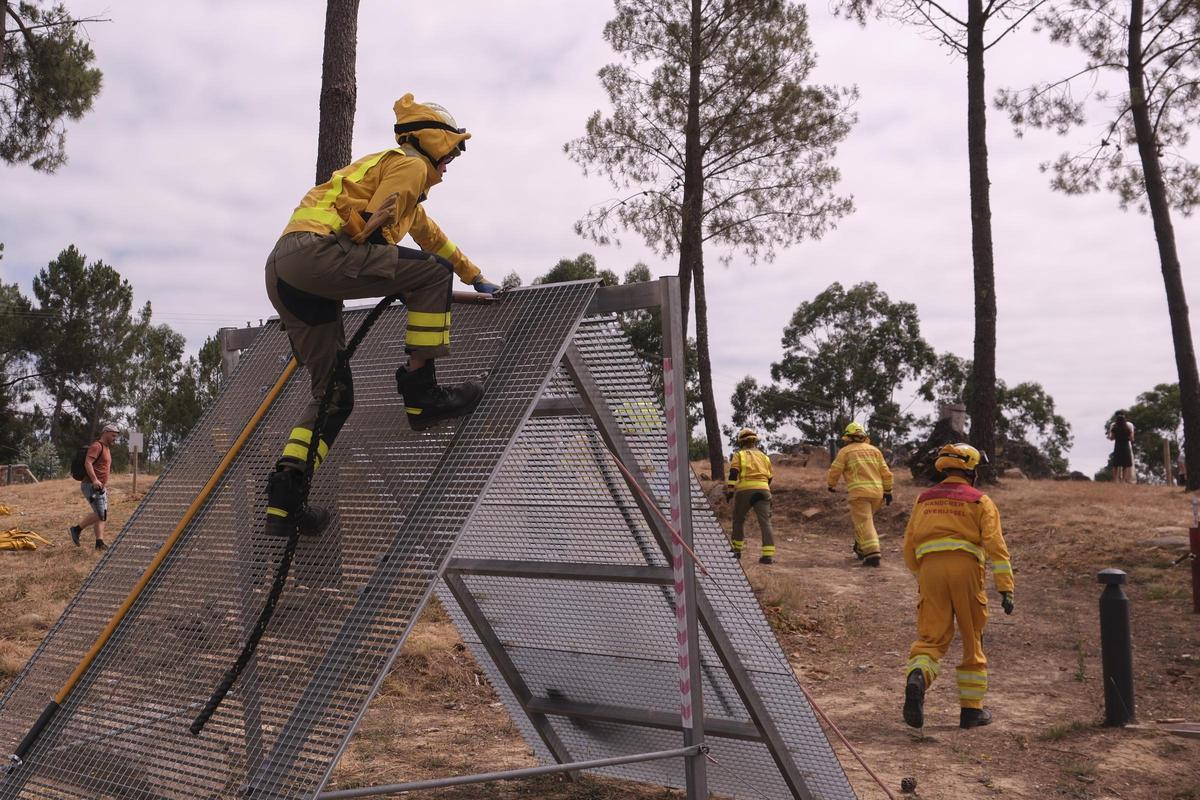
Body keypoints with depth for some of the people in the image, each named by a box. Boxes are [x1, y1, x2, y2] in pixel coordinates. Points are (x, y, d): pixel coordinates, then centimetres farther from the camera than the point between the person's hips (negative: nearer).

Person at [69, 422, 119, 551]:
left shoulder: (107, 448, 20)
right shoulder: (97, 446, -11)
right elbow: (88, 463, -24)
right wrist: (94, 480, -33)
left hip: (100, 487, 10)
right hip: (92, 486, -10)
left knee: (103, 516, 6)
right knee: (100, 514, -15)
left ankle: (99, 542, 5)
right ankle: (77, 529, -2)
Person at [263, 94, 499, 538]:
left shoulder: (394, 168, 37)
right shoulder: (411, 166, 5)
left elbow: (433, 237, 50)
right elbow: (371, 222, -10)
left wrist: (476, 278, 58)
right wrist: (395, 276, 7)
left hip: (282, 271, 10)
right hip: (316, 249, -10)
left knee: (334, 396, 11)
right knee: (433, 273, -7)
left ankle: (284, 500, 2)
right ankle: (421, 393, -8)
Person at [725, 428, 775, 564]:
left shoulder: (739, 455, 11)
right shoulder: (764, 456, 23)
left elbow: (733, 473, -4)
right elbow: (769, 477, 24)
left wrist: (730, 490, -8)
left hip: (745, 490, -2)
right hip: (763, 490, 2)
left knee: (739, 520, 17)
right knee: (765, 522, -4)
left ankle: (737, 550, 22)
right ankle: (768, 555, -13)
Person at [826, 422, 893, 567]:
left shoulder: (845, 451, 2)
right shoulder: (874, 450, 15)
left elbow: (835, 471, 3)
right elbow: (885, 472, 12)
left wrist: (831, 485, 22)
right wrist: (888, 491, 17)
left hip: (859, 493, -5)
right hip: (877, 492, 5)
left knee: (864, 523, -7)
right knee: (865, 520, 23)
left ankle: (872, 554, -18)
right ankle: (860, 549, 30)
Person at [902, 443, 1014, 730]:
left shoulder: (924, 499, 18)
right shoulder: (980, 501, 8)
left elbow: (909, 545, 18)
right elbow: (995, 545, -4)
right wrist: (1005, 588, -6)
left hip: (930, 567, 2)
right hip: (966, 567, -2)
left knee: (931, 637, 2)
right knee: (973, 641, 11)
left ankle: (917, 678, -30)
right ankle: (971, 708, 16)